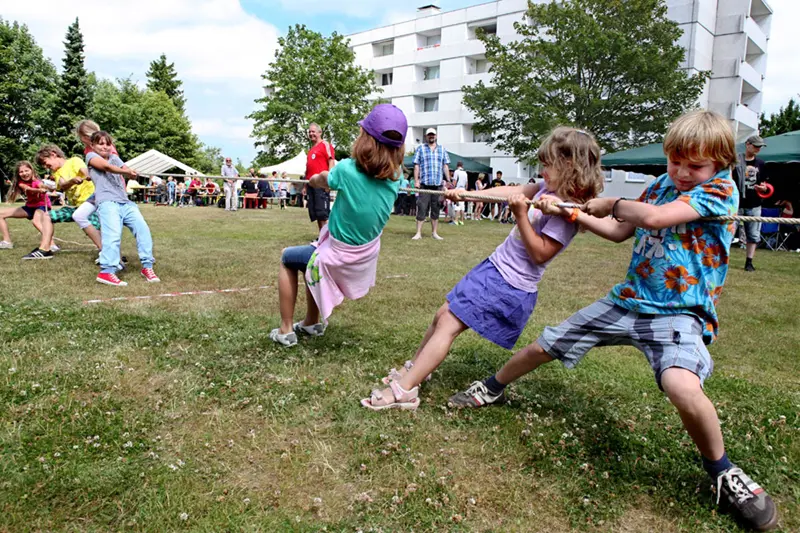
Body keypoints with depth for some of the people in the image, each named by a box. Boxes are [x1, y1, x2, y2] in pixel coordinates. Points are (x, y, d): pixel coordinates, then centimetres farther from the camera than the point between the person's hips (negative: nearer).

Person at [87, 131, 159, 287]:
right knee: (113, 234, -22)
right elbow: (106, 166, -10)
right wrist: (126, 171, -29)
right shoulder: (91, 156, 11)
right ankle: (107, 271, -27)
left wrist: (131, 172, -20)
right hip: (107, 202, -6)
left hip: (125, 202, 6)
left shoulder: (114, 157, 27)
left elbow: (126, 169, 6)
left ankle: (147, 266, -2)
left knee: (143, 228, -8)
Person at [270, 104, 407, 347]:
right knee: (312, 257, 32)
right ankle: (312, 322, 42)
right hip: (367, 258, 6)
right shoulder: (395, 178, -12)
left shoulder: (347, 169, -25)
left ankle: (286, 331, 23)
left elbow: (319, 180, -3)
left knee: (287, 258, 22)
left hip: (339, 259, -6)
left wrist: (313, 180, 20)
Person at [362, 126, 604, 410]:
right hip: (493, 267, 9)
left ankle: (404, 391, -2)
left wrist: (521, 214, -27)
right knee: (443, 315, 14)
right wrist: (467, 194, 5)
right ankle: (414, 368, 34)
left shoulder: (567, 213, -20)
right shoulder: (549, 189, 5)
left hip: (510, 286, -9)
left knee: (449, 324, -9)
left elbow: (540, 254, -22)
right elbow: (512, 191, 11)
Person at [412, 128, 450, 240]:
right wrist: (416, 180, -6)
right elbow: (416, 166, 3)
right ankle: (418, 233, -4)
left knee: (436, 209, 7)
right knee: (422, 208, -6)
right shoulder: (420, 149, 8)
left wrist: (449, 181, 5)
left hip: (438, 184, 3)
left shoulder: (442, 149, 15)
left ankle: (434, 232, 15)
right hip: (424, 184, -3)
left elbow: (445, 166, 13)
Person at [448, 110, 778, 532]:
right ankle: (493, 389, 37)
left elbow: (653, 218, -25)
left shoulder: (720, 189, -11)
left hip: (678, 312, -6)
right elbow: (620, 233, 18)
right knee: (543, 347, 8)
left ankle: (722, 472, -2)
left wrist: (612, 204, -7)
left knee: (684, 388, -34)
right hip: (628, 299, 6)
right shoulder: (659, 185, 10)